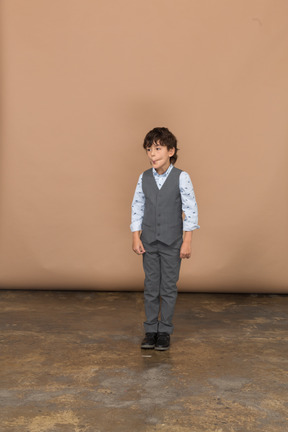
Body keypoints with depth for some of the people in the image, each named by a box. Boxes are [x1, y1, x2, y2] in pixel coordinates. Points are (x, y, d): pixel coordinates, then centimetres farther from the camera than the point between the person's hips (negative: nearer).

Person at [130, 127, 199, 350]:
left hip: (172, 243, -3)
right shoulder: (144, 178, 1)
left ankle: (165, 332, 18)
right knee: (151, 287, 10)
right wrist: (136, 237, 1)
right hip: (149, 242, 3)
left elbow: (191, 209, -8)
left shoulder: (181, 177, -9)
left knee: (169, 288, 6)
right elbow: (137, 207, 6)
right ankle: (151, 330, 21)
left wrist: (187, 241, -10)